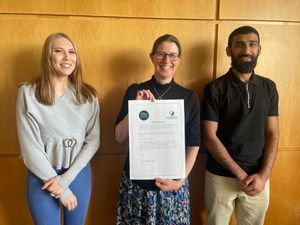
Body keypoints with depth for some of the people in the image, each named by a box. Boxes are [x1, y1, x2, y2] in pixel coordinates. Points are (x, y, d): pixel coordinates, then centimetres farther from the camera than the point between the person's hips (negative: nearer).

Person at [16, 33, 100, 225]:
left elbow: (93, 141, -4)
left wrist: (66, 178, -12)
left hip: (79, 174, 3)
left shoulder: (88, 95, -3)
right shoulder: (28, 93, -11)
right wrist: (61, 190, -12)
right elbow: (30, 146, -13)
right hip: (43, 177, -2)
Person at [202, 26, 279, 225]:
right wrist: (241, 174, -13)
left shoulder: (269, 87, 3)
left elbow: (272, 134, 2)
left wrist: (263, 175, -9)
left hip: (258, 177, 3)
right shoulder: (215, 89, -9)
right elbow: (210, 137, -12)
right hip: (221, 176, -3)